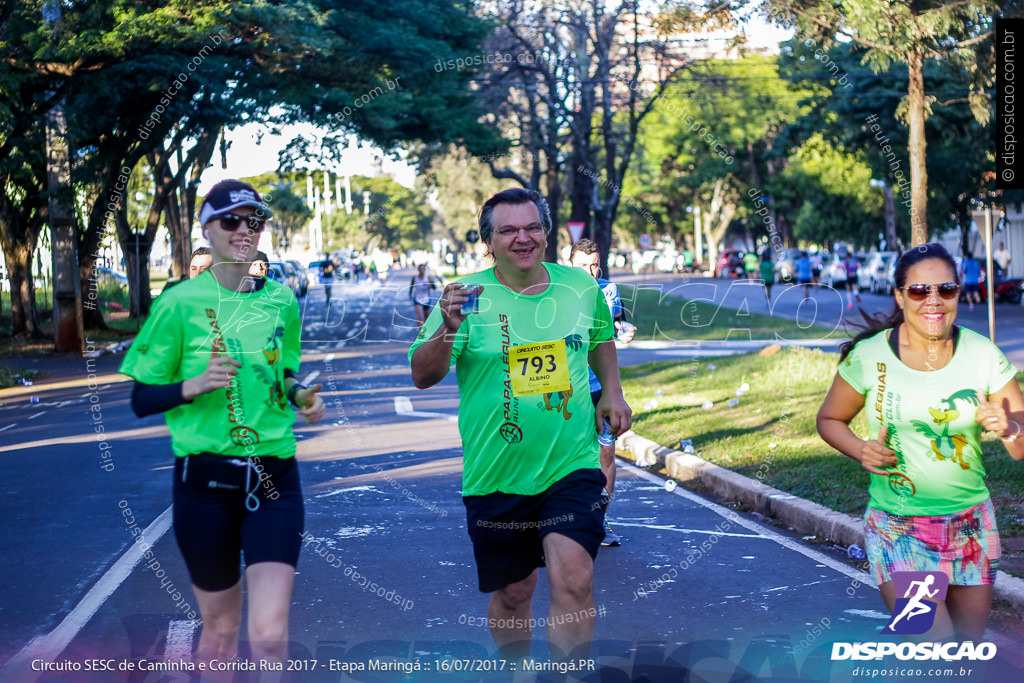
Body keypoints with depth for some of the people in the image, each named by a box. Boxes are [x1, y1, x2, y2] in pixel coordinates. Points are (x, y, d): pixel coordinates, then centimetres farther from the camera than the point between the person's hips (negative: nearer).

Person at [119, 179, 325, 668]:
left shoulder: (281, 300, 5)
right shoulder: (180, 303, -6)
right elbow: (142, 400, -3)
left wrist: (300, 394, 1)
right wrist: (195, 384, -20)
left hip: (274, 479, 2)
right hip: (206, 479, -2)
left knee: (270, 634, -12)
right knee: (220, 630, 12)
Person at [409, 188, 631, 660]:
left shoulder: (580, 285, 4)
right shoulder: (467, 296, -6)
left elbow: (600, 338, 26)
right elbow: (422, 377, -14)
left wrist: (611, 391, 10)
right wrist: (449, 329, -32)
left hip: (572, 467, 1)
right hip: (496, 475, -1)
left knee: (573, 581, -15)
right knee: (512, 592, 12)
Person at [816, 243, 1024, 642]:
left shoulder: (983, 355, -5)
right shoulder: (869, 357, -10)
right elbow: (829, 419, 5)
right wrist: (861, 451, -15)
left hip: (970, 526, 3)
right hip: (898, 529, -3)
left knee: (970, 644, 16)